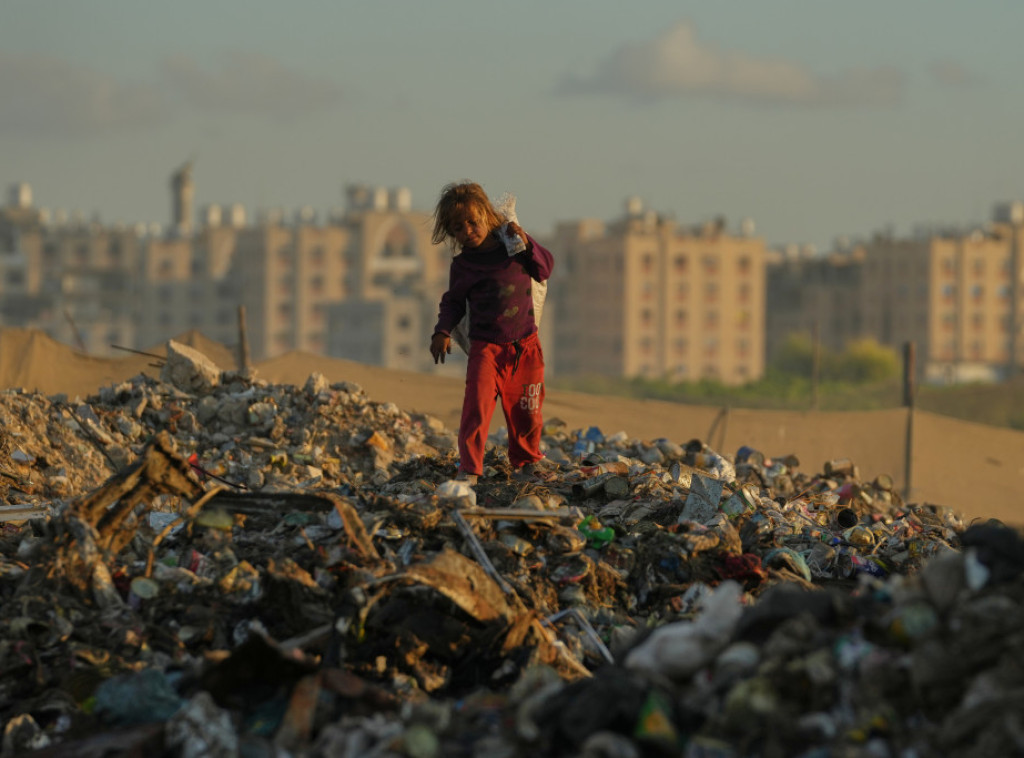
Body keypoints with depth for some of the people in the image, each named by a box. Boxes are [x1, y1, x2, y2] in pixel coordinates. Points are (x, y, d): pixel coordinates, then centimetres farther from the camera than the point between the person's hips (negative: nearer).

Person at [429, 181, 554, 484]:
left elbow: (544, 269, 5)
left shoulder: (511, 243, 4)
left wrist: (526, 243, -9)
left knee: (525, 410, 7)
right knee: (477, 405, -18)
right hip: (485, 346, -2)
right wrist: (443, 332, -7)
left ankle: (526, 461, 28)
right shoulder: (463, 264, 1)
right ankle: (469, 468, -13)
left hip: (525, 345, 2)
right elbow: (453, 301, 8)